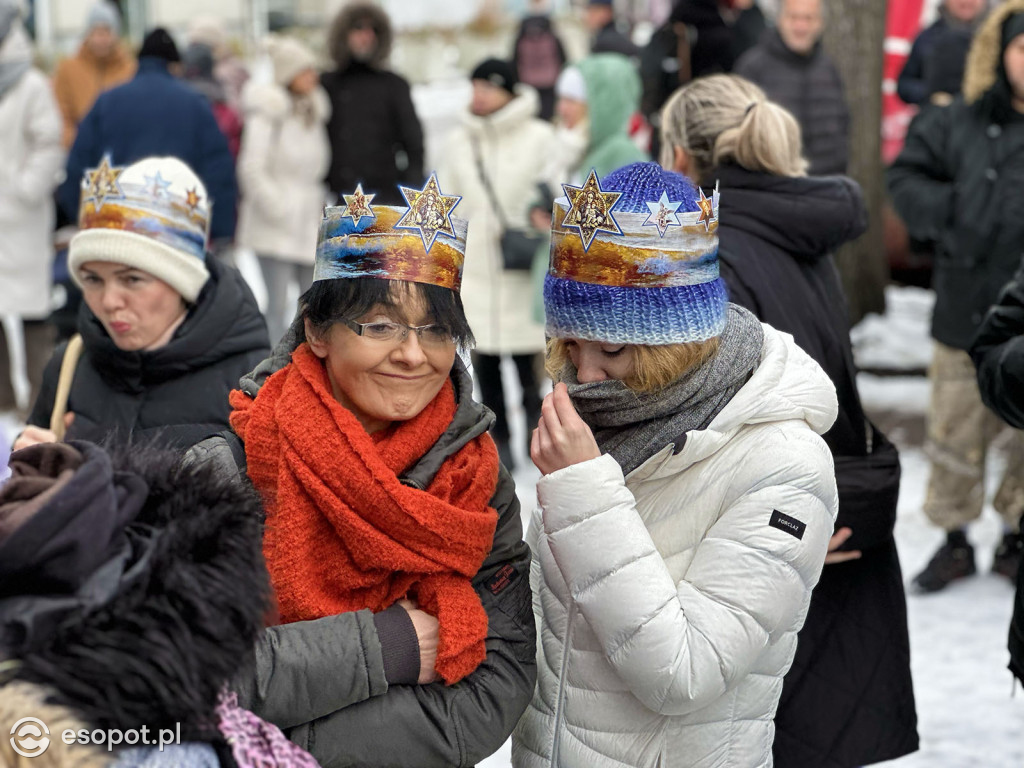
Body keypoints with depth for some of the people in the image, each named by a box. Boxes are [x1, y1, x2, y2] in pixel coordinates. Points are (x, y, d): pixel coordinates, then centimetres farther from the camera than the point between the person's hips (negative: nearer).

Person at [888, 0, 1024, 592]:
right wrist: (950, 215, -9)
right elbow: (906, 175, 6)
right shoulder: (962, 124, -1)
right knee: (957, 432, 11)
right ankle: (955, 539, 27)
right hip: (968, 312, 1)